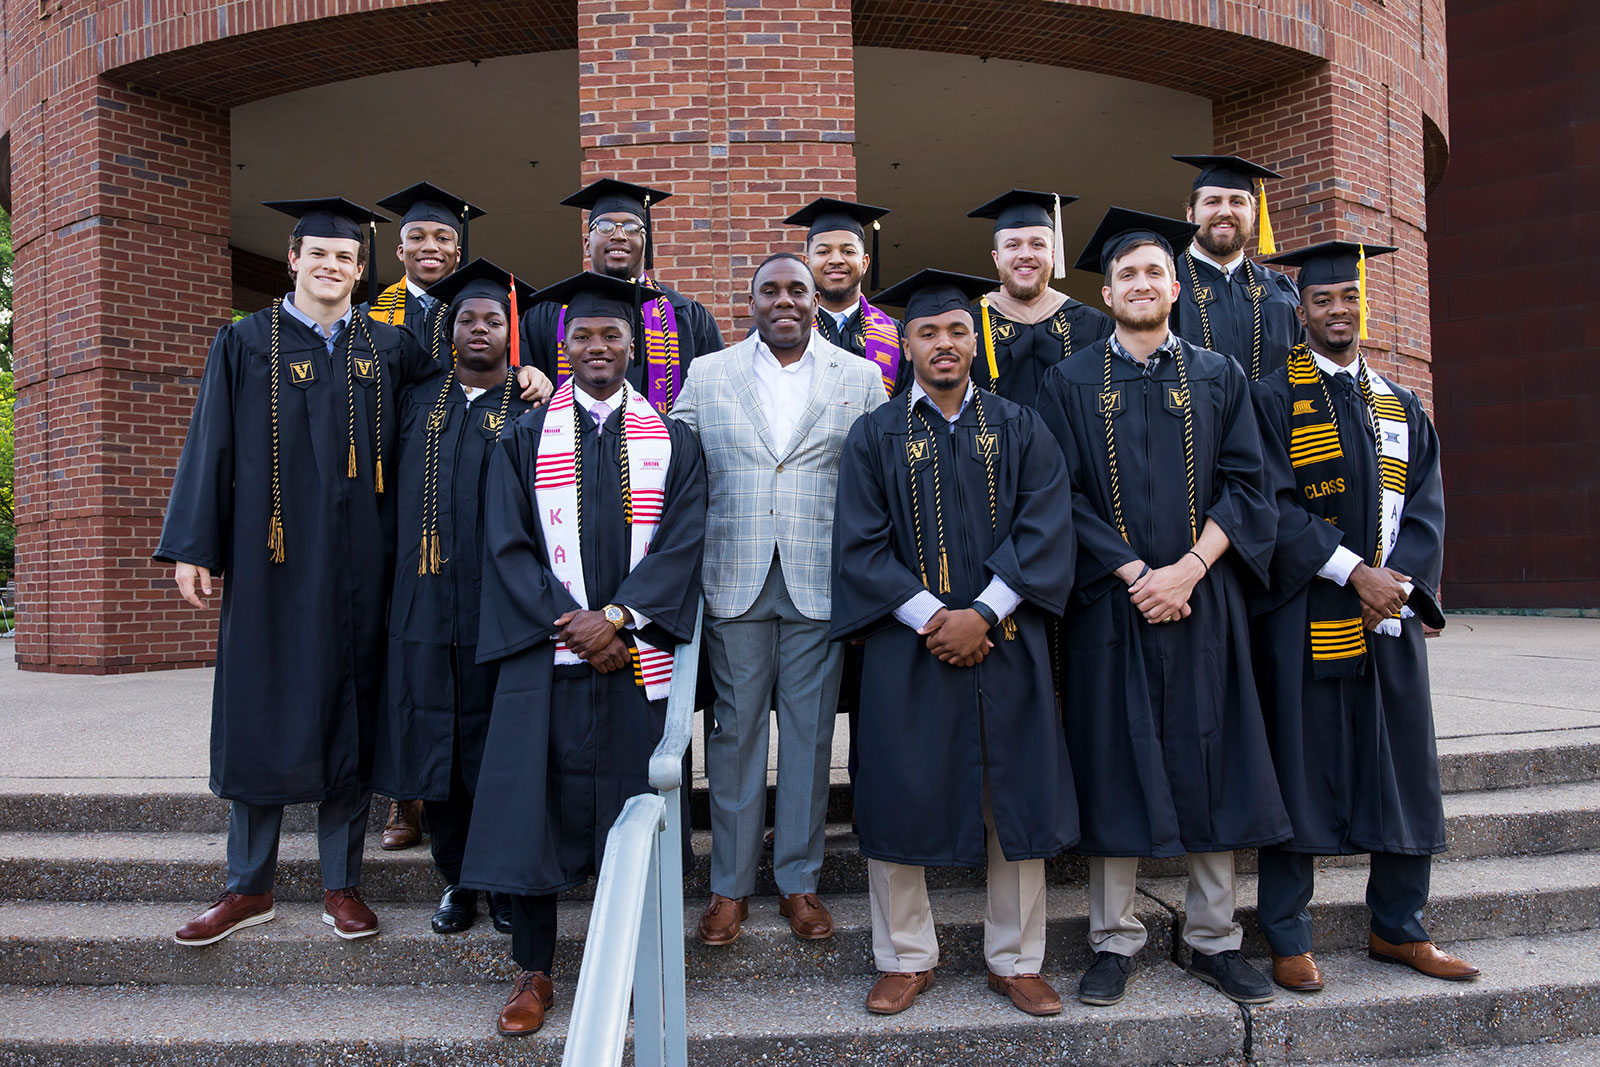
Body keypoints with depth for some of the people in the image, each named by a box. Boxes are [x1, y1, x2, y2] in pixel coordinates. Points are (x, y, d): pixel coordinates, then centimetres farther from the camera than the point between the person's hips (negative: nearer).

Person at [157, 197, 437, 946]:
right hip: (271, 557, -1)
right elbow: (211, 445, 2)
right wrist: (192, 548, -5)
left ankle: (341, 883, 17)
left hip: (356, 562, 1)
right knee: (263, 709, 4)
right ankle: (249, 887, 18)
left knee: (347, 709, 6)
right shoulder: (246, 343, 5)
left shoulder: (388, 349, 9)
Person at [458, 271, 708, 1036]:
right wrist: (568, 625, -11)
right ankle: (533, 969, 15)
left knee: (634, 803, 5)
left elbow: (681, 541, -2)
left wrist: (618, 615, -14)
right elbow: (508, 545, 0)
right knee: (531, 801, 0)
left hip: (638, 653, 0)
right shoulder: (525, 439, 7)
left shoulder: (670, 442, 8)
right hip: (545, 651, 0)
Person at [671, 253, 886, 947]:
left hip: (821, 582, 0)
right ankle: (730, 885, 20)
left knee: (809, 732, 7)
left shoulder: (860, 379, 7)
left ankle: (800, 880, 22)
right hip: (734, 579, 0)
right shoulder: (707, 375, 8)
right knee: (735, 730, 6)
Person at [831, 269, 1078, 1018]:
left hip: (1006, 641, 1)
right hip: (906, 645, -1)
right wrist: (929, 617, -13)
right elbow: (860, 545, -3)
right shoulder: (874, 436, 5)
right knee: (901, 800, 3)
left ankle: (1015, 960, 22)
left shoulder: (1020, 430, 8)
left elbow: (1045, 530, -2)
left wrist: (982, 613, -14)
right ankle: (906, 958, 21)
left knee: (1016, 799, 6)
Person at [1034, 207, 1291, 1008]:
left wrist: (1189, 568, -12)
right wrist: (1133, 573, -13)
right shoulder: (1070, 383, 5)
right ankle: (1113, 942, 13)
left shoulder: (1219, 378, 10)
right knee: (1114, 766, 2)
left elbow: (1245, 485, 2)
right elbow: (1062, 498, -3)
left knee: (1209, 765, 5)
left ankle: (1213, 940, 18)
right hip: (1108, 604, -1)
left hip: (1203, 602, 2)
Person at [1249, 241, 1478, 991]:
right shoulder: (1273, 399, -1)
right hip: (1304, 615, -5)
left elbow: (1426, 506, 7)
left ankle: (1397, 929, 24)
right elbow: (1271, 505, -11)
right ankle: (1288, 939, 11)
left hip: (1390, 615, 5)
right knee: (1300, 769, -1)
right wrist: (1355, 571, -17)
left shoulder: (1401, 406, 15)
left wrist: (1397, 580, -10)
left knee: (1402, 767, 9)